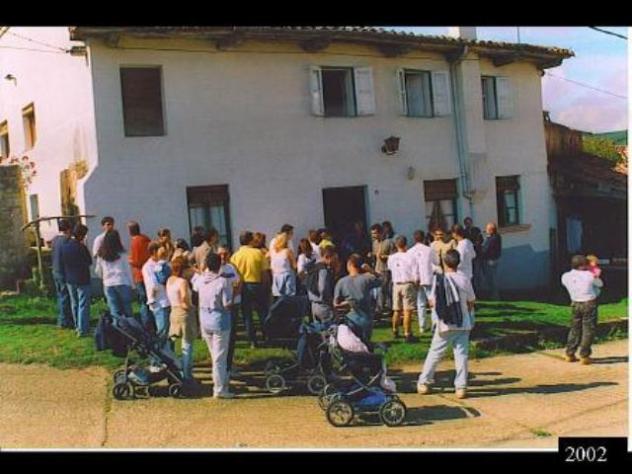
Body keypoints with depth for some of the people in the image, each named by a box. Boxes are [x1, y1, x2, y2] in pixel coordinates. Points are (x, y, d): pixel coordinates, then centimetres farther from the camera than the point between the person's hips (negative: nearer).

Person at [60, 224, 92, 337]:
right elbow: (89, 262, -8)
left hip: (70, 280, 7)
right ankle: (82, 330, -2)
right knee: (83, 305, 0)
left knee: (74, 304, 18)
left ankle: (77, 326, 27)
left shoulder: (64, 245, -1)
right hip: (82, 280, -6)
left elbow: (62, 262, 7)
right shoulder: (81, 247, -20)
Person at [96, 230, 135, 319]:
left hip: (108, 284, 3)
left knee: (114, 311, 5)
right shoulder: (121, 254, -6)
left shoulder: (101, 255, 1)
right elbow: (127, 269, -2)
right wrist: (131, 284, 6)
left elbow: (98, 271, 9)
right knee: (127, 309, 5)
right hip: (122, 282, -3)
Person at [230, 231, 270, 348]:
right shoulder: (258, 253, -6)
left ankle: (253, 341, 9)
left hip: (242, 286, 1)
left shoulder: (235, 256, -3)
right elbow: (264, 270, -7)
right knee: (263, 313, 13)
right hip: (256, 285, -1)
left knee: (247, 315, 8)